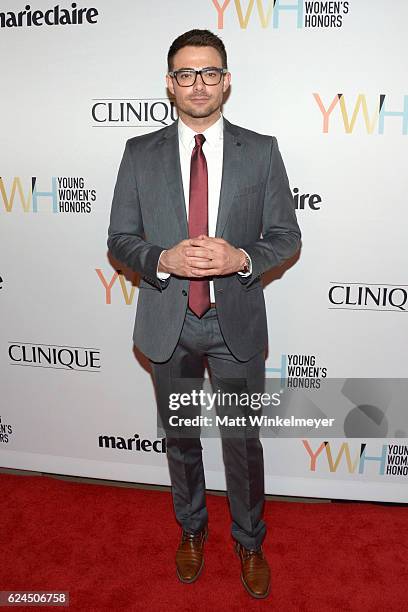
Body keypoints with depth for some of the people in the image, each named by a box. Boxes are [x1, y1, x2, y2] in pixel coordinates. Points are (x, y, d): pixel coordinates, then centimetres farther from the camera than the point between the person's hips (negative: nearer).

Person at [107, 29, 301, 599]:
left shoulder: (261, 151, -2)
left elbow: (286, 235, 0)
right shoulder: (140, 153, 1)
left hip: (237, 320, -1)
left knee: (243, 441, 12)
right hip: (168, 321, 2)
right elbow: (120, 238, 1)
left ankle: (249, 541, 38)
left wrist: (241, 259, -20)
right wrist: (164, 260, -19)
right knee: (181, 437, 19)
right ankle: (192, 530, 45)